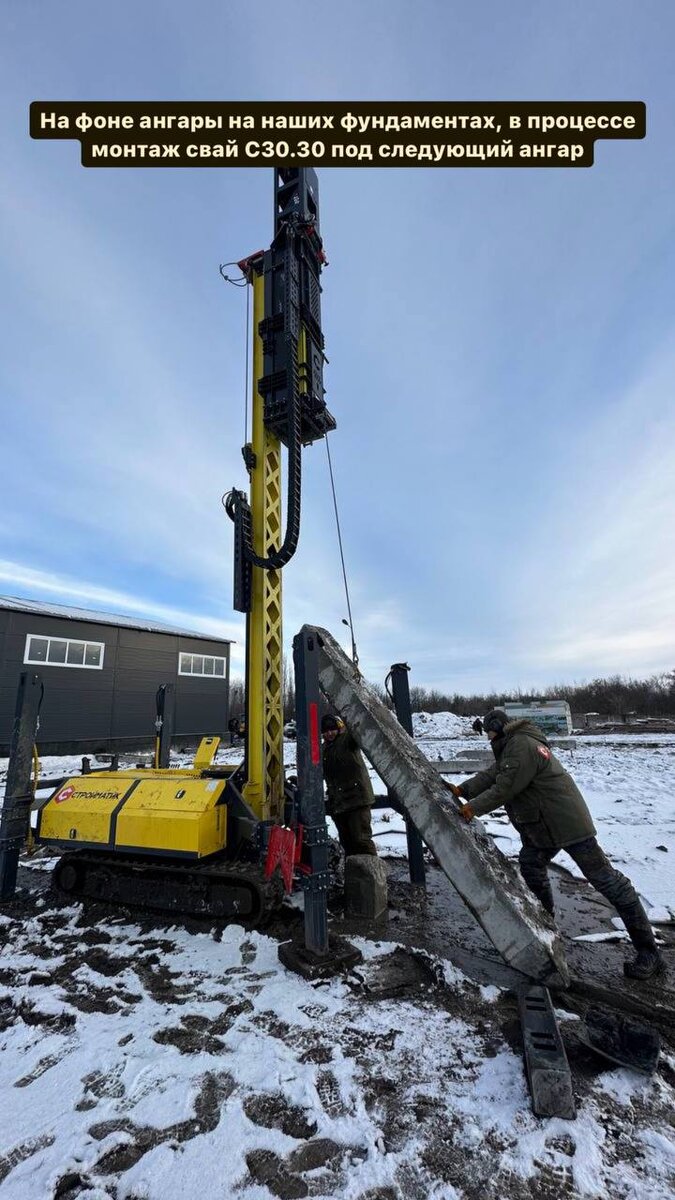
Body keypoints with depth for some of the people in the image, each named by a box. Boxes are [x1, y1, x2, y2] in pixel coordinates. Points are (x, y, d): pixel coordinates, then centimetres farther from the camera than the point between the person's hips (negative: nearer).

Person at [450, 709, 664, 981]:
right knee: (530, 863, 20)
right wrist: (461, 790, -1)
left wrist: (474, 808, -14)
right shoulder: (511, 747, 11)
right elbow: (490, 775, 9)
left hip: (567, 823, -11)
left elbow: (504, 788, -24)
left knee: (605, 879, -3)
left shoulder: (522, 746, -23)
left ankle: (648, 953, 6)